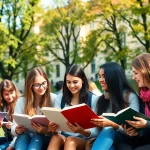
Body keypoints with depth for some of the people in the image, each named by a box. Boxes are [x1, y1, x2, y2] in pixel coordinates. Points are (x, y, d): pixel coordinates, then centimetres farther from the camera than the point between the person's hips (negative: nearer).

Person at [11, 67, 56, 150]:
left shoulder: (53, 99, -3)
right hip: (24, 138, 1)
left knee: (37, 136, -32)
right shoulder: (21, 101, 3)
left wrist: (46, 130, -31)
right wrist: (17, 130, -25)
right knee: (23, 136, -31)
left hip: (44, 139, -1)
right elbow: (14, 128, -1)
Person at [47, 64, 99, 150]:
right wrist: (53, 129, -21)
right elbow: (55, 122, 4)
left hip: (85, 140, -2)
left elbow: (96, 131, -6)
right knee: (56, 137, -31)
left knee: (70, 141, -33)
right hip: (63, 137, 2)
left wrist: (82, 131, -28)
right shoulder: (60, 98, 10)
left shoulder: (93, 99, 0)